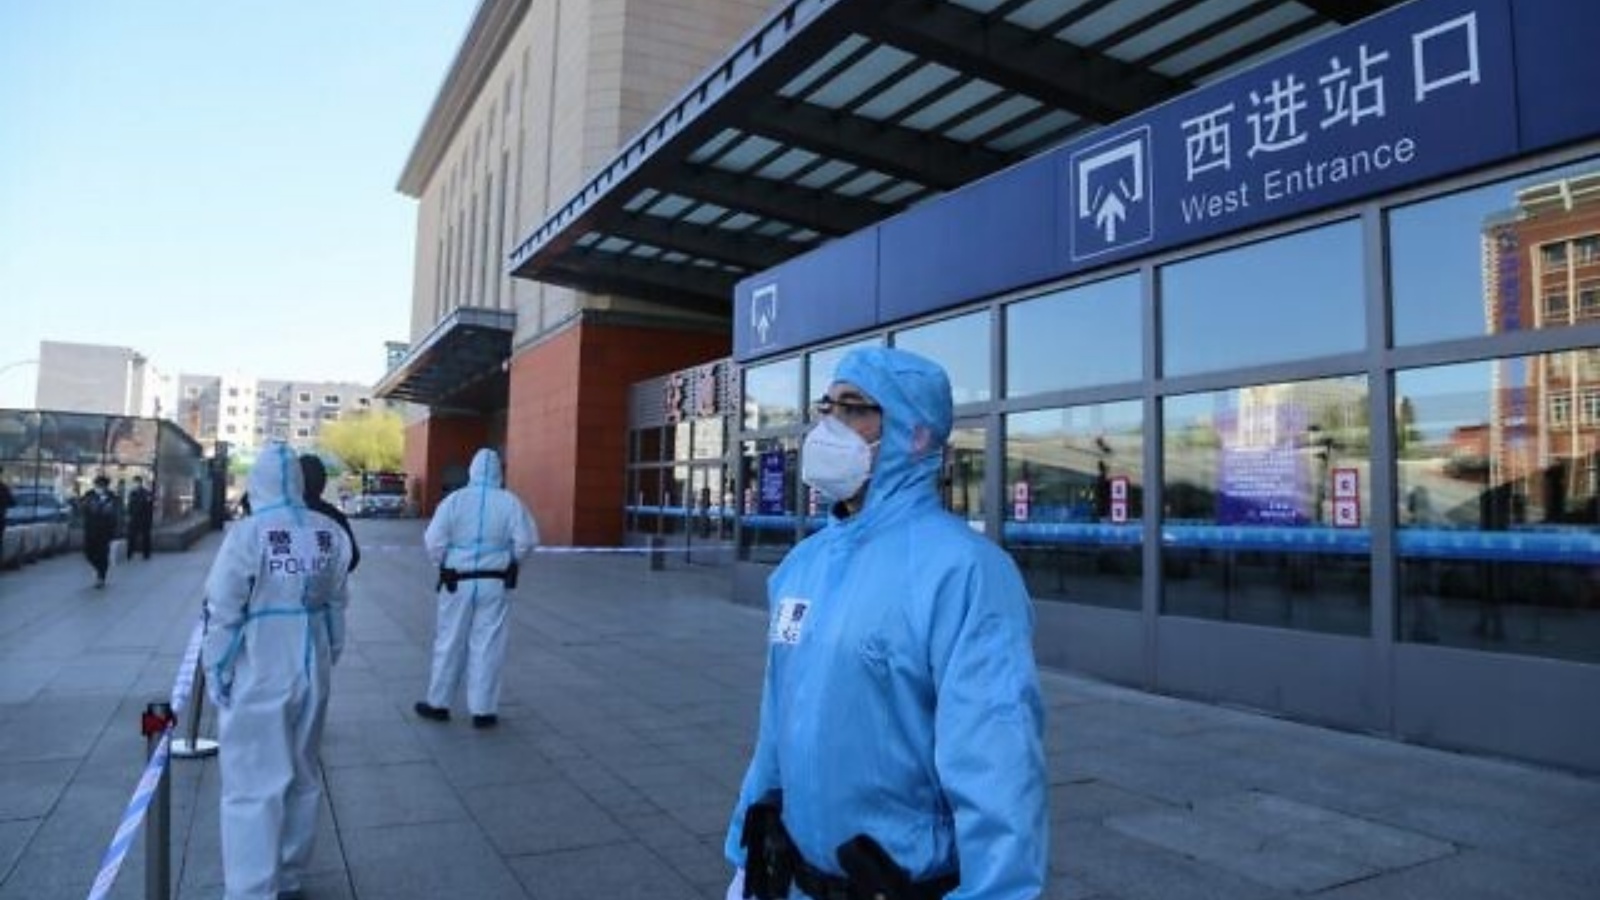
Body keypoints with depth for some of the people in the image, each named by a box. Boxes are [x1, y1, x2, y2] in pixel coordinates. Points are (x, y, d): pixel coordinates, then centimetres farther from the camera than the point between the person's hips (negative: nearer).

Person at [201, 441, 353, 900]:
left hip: (258, 677, -5)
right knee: (302, 778, 18)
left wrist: (216, 673, 0)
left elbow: (224, 612, -12)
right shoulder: (329, 532, -2)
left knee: (254, 787, 4)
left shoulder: (247, 533, -15)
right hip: (311, 672, 5)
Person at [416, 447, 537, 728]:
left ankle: (438, 703, 26)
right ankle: (483, 710, 12)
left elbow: (433, 540, -9)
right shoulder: (510, 502, -7)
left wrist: (442, 563, 9)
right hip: (494, 582, 0)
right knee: (487, 646, 7)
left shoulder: (455, 500, -7)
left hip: (457, 582, 0)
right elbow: (526, 540, -8)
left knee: (449, 643, 14)